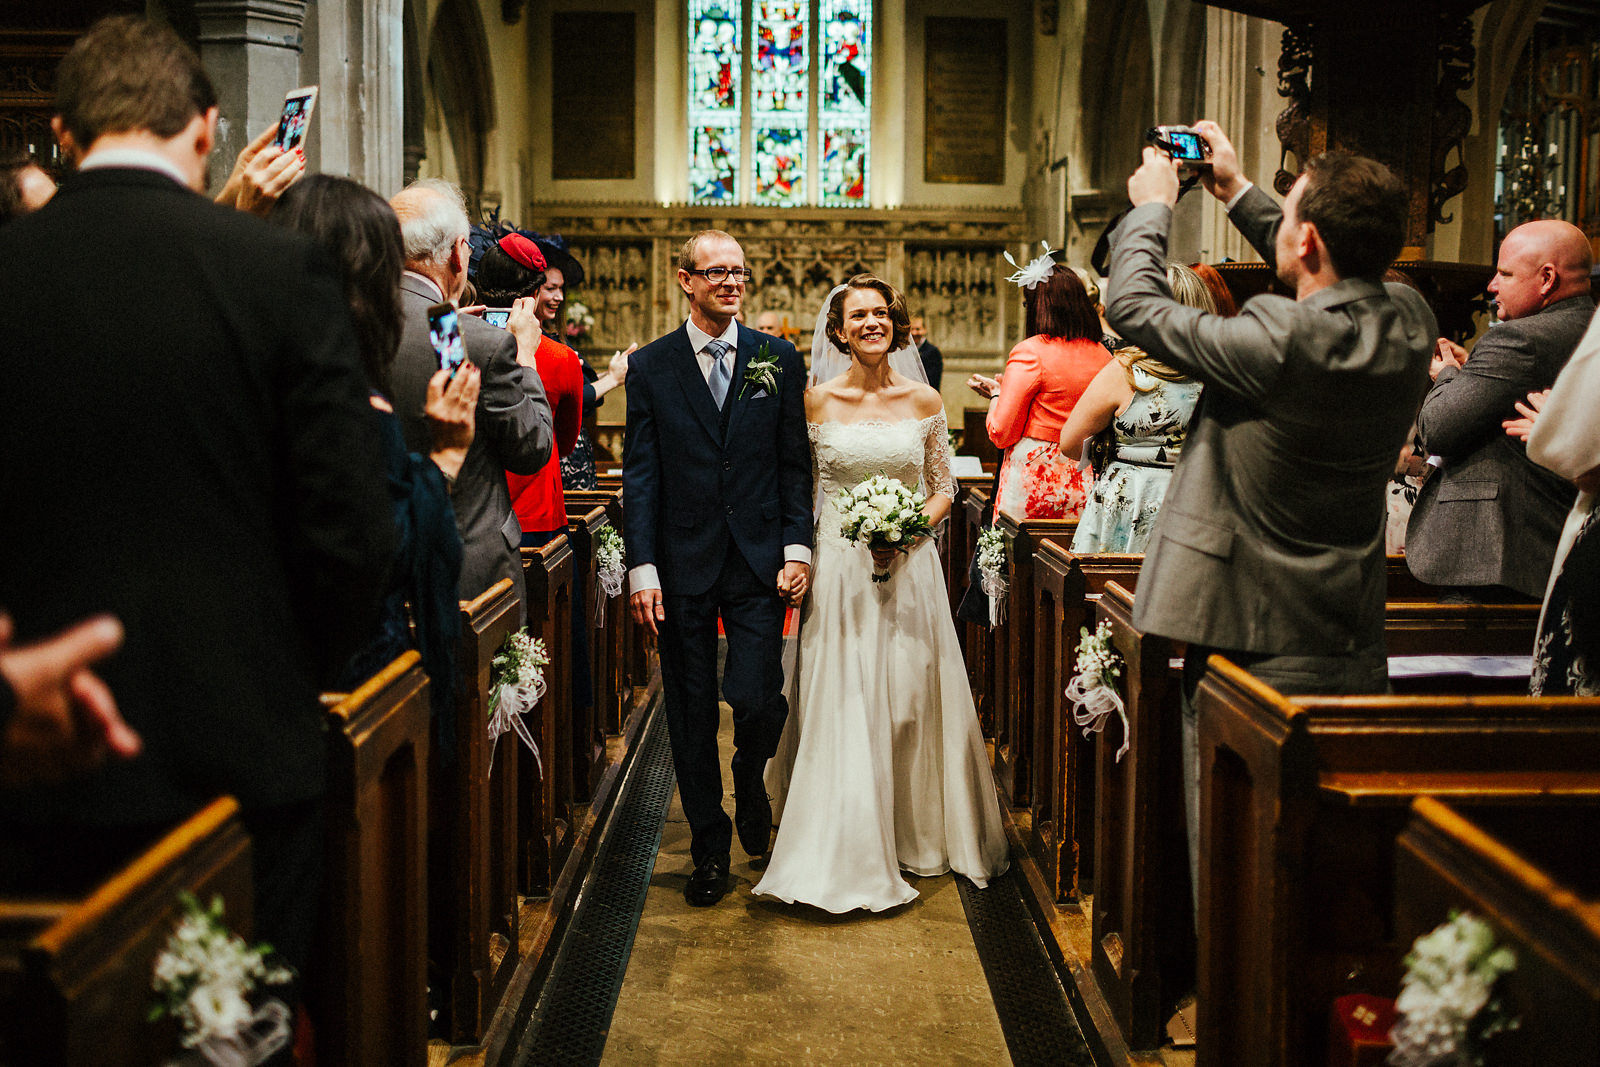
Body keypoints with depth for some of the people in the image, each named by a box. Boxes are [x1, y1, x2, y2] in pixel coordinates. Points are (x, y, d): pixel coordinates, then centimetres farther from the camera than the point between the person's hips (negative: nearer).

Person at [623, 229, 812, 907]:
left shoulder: (779, 361, 5)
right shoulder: (650, 367, 3)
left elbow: (796, 464, 6)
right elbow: (640, 474, 0)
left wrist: (797, 549, -4)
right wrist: (643, 567, -6)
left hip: (760, 566, 0)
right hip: (682, 565, 0)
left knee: (758, 699, -9)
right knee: (692, 716, 7)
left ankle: (750, 783, 26)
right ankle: (709, 846, 23)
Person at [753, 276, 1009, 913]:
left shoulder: (924, 401, 3)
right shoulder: (817, 402, 0)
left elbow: (944, 489, 7)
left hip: (908, 568, 1)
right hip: (837, 568, -1)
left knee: (908, 701, 7)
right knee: (840, 707, -2)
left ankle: (915, 835, 26)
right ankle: (841, 855, 6)